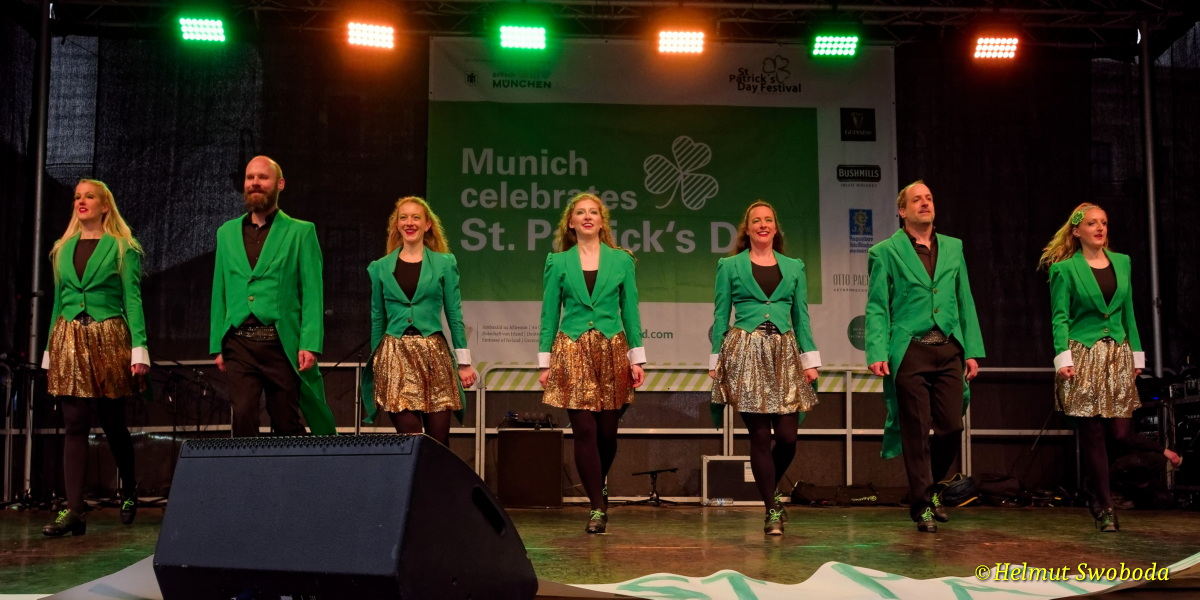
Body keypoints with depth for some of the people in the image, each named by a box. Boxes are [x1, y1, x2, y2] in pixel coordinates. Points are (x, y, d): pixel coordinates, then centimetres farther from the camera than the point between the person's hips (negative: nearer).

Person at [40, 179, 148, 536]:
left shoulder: (122, 248, 2)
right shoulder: (63, 249, 15)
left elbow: (133, 300, -4)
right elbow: (59, 302, 16)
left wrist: (139, 350, -13)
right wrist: (50, 352, 11)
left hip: (108, 339, -3)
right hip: (69, 340, 3)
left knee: (113, 423, 5)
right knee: (75, 426, -4)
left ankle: (129, 492, 27)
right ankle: (74, 511, -7)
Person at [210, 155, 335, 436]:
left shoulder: (301, 232, 4)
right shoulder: (227, 232, 15)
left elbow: (313, 293, -2)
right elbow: (220, 293, 15)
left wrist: (310, 345, -11)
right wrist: (217, 345, 9)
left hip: (282, 343, -2)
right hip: (239, 344, 3)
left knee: (287, 424, 4)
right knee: (243, 419, -7)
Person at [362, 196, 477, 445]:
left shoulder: (444, 263, 7)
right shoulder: (381, 268, 10)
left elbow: (454, 314, 6)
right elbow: (377, 319, 14)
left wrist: (464, 362, 3)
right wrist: (373, 364, 14)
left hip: (434, 352, 0)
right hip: (394, 354, 0)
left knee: (438, 438, -2)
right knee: (409, 438, -7)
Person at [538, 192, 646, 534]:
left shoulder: (621, 260, 8)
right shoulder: (558, 263, 6)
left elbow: (630, 311, 8)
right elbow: (549, 314, 6)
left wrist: (637, 358, 4)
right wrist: (545, 362, 2)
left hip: (612, 351, 1)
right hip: (573, 352, -1)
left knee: (607, 431, 5)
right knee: (584, 430, -6)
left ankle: (598, 488, 32)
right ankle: (597, 507, 2)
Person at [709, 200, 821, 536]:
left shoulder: (794, 268, 14)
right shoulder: (729, 266, 7)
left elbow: (801, 317, 13)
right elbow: (720, 316, 6)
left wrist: (810, 360, 5)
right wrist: (715, 360, 1)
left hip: (784, 353, 2)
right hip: (746, 353, -2)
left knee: (787, 435, -4)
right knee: (760, 435, -3)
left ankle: (770, 490, 25)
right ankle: (772, 510, 7)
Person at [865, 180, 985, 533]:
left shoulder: (953, 248, 15)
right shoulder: (885, 252, 3)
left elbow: (965, 302, 14)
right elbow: (877, 308, -1)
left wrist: (973, 351, 8)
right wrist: (877, 354, -12)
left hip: (949, 350, 4)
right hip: (910, 352, -4)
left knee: (952, 426, 2)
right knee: (916, 431, 0)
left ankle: (932, 487, 28)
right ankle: (923, 504, 12)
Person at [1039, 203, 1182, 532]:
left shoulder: (1122, 262, 12)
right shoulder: (1065, 269, -2)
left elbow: (1128, 313, 16)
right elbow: (1060, 318, -5)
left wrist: (1137, 354, 13)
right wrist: (1063, 358, -16)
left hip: (1118, 356, 3)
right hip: (1084, 356, -3)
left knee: (1121, 432, -2)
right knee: (1092, 434, -3)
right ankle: (1105, 509, 6)